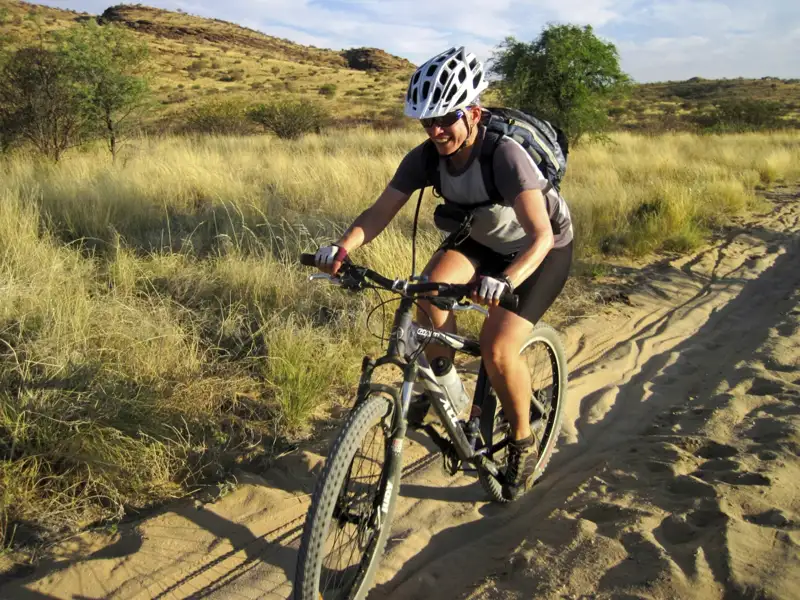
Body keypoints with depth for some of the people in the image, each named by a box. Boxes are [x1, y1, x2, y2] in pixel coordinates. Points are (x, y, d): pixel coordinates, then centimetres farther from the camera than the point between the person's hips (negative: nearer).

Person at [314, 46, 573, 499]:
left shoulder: (505, 154, -35)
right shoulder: (426, 156, -18)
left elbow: (540, 235, -44)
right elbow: (382, 210, -19)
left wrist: (504, 282, -61)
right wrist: (342, 247, -38)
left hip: (543, 249, -5)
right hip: (483, 239, 5)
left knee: (497, 347, -20)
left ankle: (524, 444, 7)